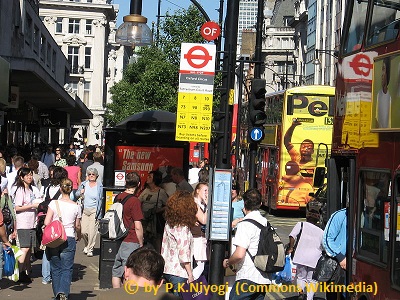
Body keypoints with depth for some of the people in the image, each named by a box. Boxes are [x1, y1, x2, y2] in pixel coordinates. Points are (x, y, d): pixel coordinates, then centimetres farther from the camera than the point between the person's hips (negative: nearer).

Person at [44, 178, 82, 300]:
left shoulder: (54, 203, -6)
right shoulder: (76, 207, -1)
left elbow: (46, 223, -9)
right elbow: (77, 226, 8)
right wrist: (78, 236, 28)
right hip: (69, 239, 0)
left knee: (55, 268, 13)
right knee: (67, 268, 3)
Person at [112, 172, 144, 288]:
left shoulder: (118, 197, 6)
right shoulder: (134, 201, -15)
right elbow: (138, 227, -16)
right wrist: (141, 244, -4)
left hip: (118, 240, 7)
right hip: (131, 242, -7)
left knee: (116, 272, 14)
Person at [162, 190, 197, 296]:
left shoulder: (168, 223, 6)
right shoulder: (183, 228, -16)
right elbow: (184, 253, -17)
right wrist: (190, 275, -13)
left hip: (167, 269, 8)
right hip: (178, 272, -8)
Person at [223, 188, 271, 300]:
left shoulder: (245, 224, -12)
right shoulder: (266, 222, 11)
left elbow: (239, 254, -21)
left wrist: (228, 262, 0)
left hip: (247, 278, -8)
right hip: (265, 279, 8)